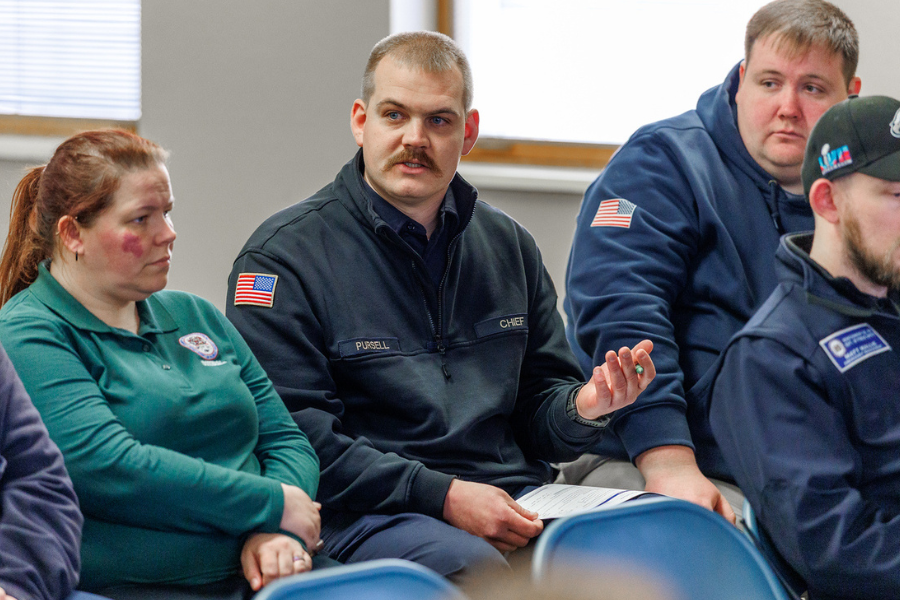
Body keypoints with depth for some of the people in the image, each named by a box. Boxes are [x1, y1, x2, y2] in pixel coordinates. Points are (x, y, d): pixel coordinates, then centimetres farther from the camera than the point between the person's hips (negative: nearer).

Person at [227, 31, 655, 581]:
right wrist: (442, 497, -17)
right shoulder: (285, 256, 0)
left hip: (515, 502, 5)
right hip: (370, 515, -5)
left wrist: (582, 406, -1)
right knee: (470, 566, -39)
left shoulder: (509, 246, 19)